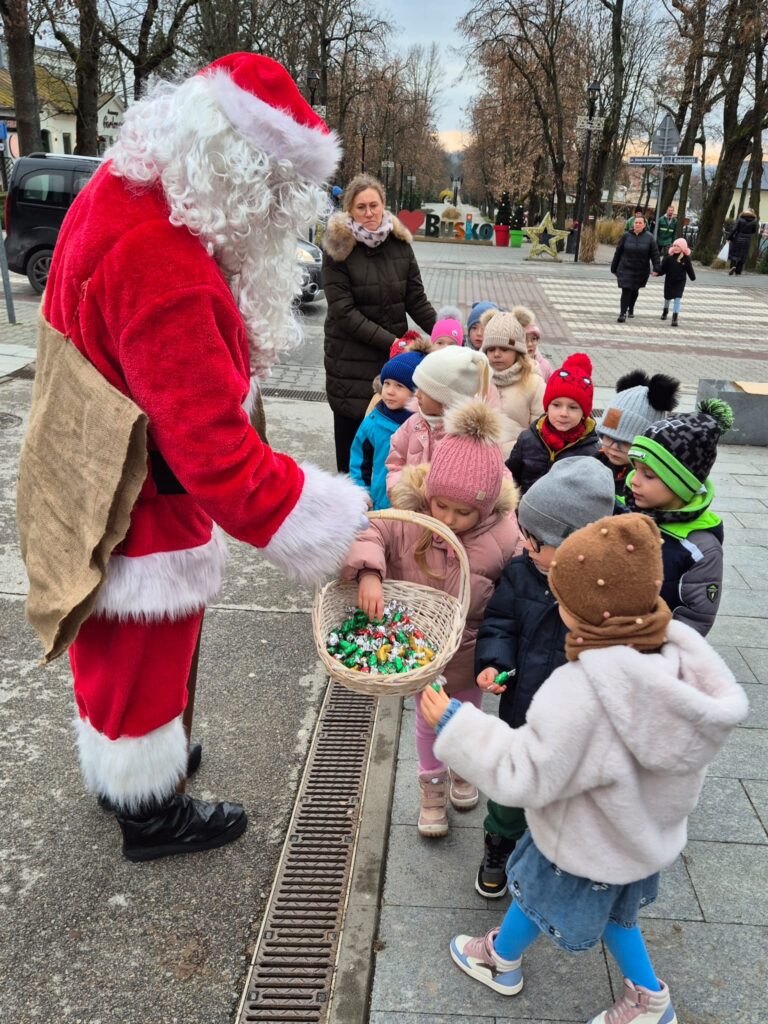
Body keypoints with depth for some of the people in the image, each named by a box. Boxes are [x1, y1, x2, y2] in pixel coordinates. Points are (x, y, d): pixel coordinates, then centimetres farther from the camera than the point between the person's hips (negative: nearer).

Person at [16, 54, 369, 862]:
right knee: (144, 666, 13)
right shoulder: (166, 272, -34)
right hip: (139, 517, -9)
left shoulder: (119, 192, -3)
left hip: (92, 490, 9)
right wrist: (338, 538, -30)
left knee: (114, 647, 27)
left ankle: (119, 764, 53)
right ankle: (150, 816, 39)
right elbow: (217, 454, -35)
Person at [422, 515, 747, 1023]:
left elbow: (525, 776, -31)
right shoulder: (684, 659, -22)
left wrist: (456, 724, -22)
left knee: (535, 895, 25)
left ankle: (501, 961, 54)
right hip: (644, 834, 6)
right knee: (612, 906, 33)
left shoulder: (579, 696, -44)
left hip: (584, 848, -5)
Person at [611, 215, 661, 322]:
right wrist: (614, 268, 2)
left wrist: (656, 269, -18)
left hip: (641, 271, 1)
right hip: (626, 269, -1)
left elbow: (655, 254, -7)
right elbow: (618, 252, 1)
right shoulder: (626, 236, -4)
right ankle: (622, 313, -6)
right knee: (626, 290, -10)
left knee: (635, 290, 17)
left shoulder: (649, 237, -4)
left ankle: (631, 309, 40)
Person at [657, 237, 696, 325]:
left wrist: (693, 277, 10)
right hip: (669, 281, 1)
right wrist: (657, 272, -24)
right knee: (667, 298, 19)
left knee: (677, 299, -10)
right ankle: (665, 311, 47)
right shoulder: (669, 256, -11)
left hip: (680, 282, -1)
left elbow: (689, 269, 2)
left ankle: (675, 318, -10)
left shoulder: (686, 258, -9)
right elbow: (663, 268, -10)